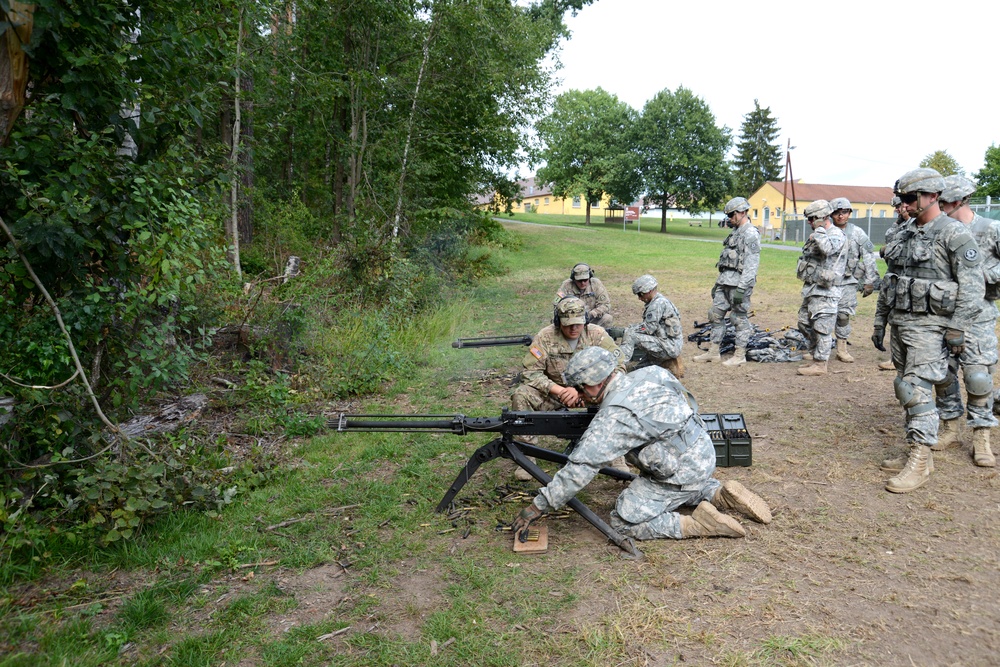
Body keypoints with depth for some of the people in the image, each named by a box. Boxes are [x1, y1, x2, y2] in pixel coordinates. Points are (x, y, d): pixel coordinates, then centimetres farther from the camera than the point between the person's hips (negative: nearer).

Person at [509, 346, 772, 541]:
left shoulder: (614, 417, -24)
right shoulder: (648, 374, -2)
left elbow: (580, 468, -23)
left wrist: (539, 506, -16)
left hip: (680, 472, -9)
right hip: (704, 454, 9)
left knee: (624, 522, -2)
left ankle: (696, 524, -7)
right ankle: (720, 495, 16)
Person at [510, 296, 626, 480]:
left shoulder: (597, 335, -12)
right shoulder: (545, 337, -13)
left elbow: (618, 367, -18)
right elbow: (529, 371, -15)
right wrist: (559, 390, -29)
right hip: (554, 392, 0)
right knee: (521, 395, -26)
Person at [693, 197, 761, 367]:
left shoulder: (751, 234, -12)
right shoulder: (736, 232, 18)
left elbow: (751, 265, -19)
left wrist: (741, 288, -24)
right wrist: (717, 282, 21)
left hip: (739, 282, -9)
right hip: (725, 281, 10)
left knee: (739, 319, -2)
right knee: (716, 314, 9)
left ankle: (740, 356, 7)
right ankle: (713, 352, 17)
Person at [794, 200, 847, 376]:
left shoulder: (837, 235, -13)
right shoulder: (818, 234, 16)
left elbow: (827, 248, -33)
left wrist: (818, 230, -23)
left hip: (825, 291, -10)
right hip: (811, 287, 10)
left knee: (822, 327, -6)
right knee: (804, 323, 17)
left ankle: (820, 364, -3)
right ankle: (814, 351, 34)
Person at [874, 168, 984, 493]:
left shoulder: (954, 234, -10)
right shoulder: (904, 234, 12)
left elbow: (973, 287, -13)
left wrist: (958, 329, -18)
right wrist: (882, 324, 19)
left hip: (930, 326, -8)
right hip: (900, 321, 8)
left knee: (916, 389, -12)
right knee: (906, 388, 11)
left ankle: (919, 464, -5)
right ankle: (916, 451, 22)